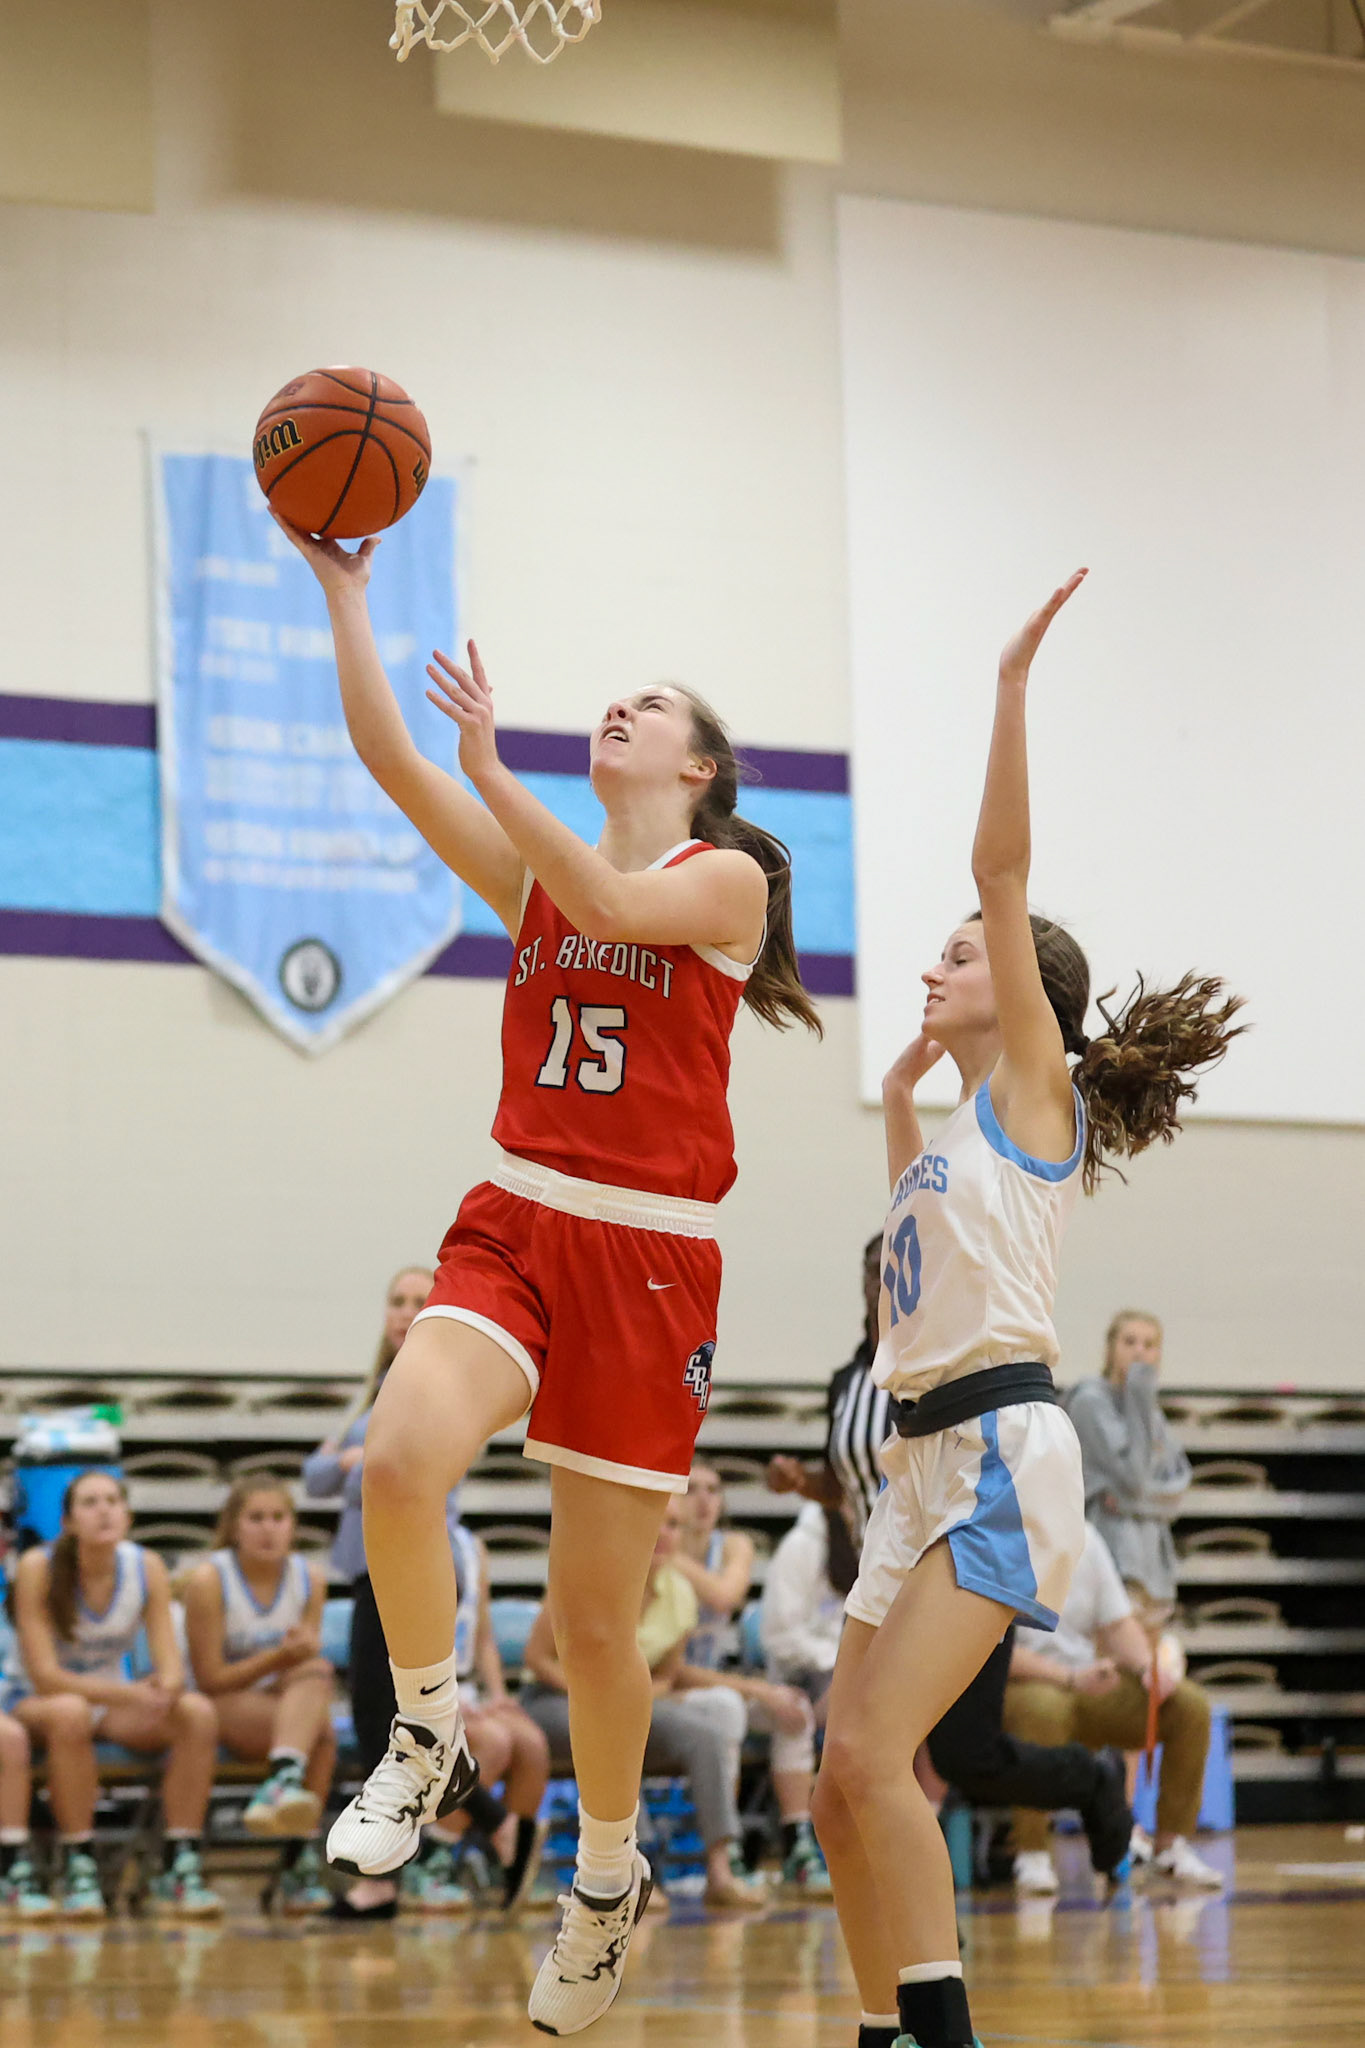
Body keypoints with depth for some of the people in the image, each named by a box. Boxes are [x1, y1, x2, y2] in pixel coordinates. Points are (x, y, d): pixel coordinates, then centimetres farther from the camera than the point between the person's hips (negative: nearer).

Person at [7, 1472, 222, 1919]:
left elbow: (171, 1665, -11)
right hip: (35, 1702, -4)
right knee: (70, 1712, -40)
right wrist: (126, 1694, -37)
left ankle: (180, 1867, -23)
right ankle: (78, 1870, -32)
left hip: (115, 1697, 4)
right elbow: (45, 1676, -24)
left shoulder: (146, 1567, -8)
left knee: (198, 1713, -24)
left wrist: (167, 1688, -37)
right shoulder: (38, 1568, -19)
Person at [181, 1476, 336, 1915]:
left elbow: (314, 1671, 6)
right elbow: (210, 1679, -9)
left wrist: (303, 1658, -19)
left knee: (317, 1669, -34)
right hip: (227, 1712, -4)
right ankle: (301, 1859, -44)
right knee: (321, 1731, -33)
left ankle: (283, 1783, -46)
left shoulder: (309, 1578, 4)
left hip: (291, 1707, 4)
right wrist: (279, 1658, -21)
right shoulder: (209, 1580, -8)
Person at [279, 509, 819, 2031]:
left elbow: (611, 908, -20)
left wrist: (486, 762, -21)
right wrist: (343, 589, -1)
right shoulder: (535, 865, 15)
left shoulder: (726, 877, 1)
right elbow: (388, 760, 5)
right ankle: (427, 1741, -4)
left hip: (648, 1256, -3)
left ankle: (609, 1874, 24)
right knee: (399, 1459, -28)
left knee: (595, 1612, 1)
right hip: (515, 1223, 4)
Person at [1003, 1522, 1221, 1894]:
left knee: (1190, 1704, -10)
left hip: (1085, 1683, 6)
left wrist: (1147, 1667, -10)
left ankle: (1172, 1845, -3)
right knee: (1044, 1706, -41)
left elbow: (1118, 1623, 11)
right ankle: (1031, 1857, -31)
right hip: (1017, 1686, -6)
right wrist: (1071, 1677, -28)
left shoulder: (1085, 1538, 7)